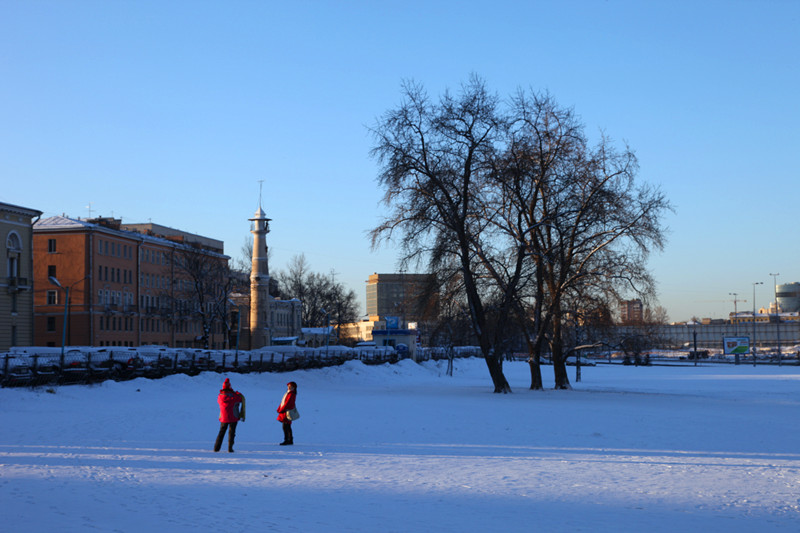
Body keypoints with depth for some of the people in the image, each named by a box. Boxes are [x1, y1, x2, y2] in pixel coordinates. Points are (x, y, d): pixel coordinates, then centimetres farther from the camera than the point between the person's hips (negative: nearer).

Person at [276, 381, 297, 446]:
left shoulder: (292, 394, -15)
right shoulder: (287, 393, 16)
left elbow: (287, 403, -20)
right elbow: (283, 402, 18)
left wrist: (281, 410, -17)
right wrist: (279, 409, 9)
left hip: (287, 412, -10)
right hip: (284, 412, 10)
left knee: (285, 427, -11)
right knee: (288, 427, 13)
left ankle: (286, 440, -9)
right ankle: (290, 441, 18)